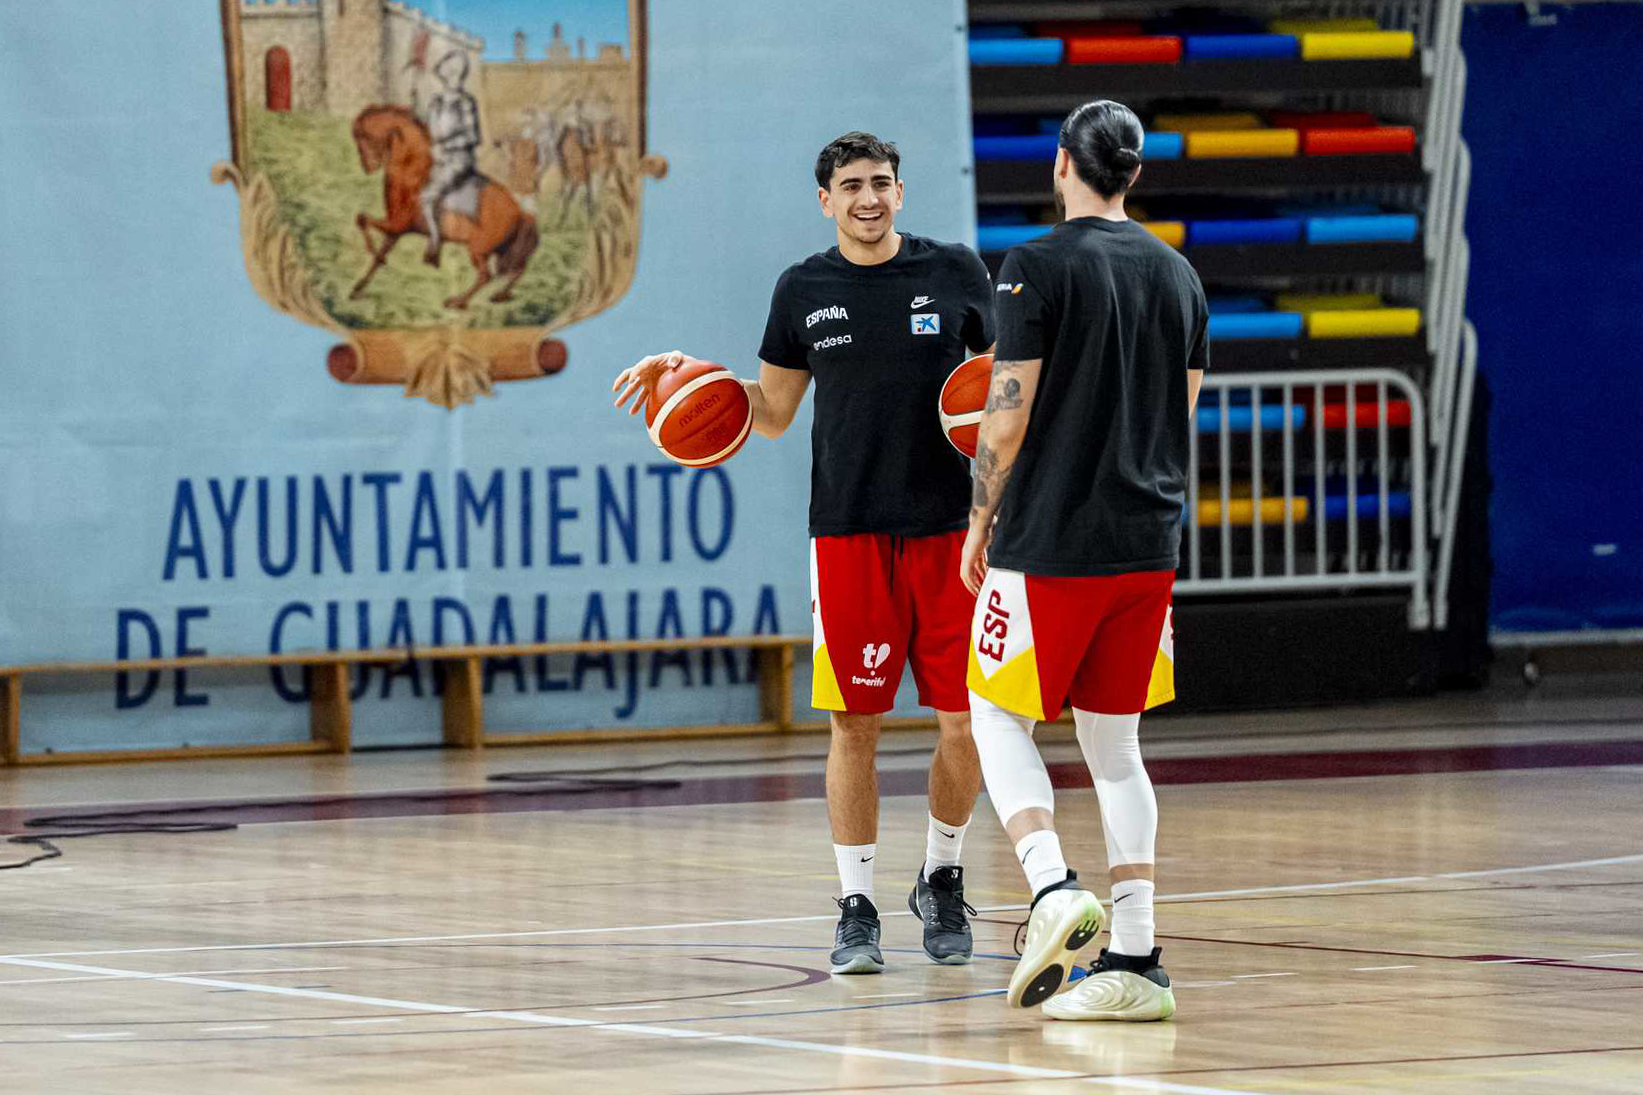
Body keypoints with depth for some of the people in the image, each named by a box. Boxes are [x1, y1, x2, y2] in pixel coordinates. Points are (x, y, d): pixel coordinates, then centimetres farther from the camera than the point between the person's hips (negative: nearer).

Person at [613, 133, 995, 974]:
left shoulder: (955, 271, 3)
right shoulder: (804, 290, 7)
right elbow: (772, 412, 15)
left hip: (949, 526, 0)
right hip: (848, 529, 0)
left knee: (965, 721, -1)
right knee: (854, 723, -1)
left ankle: (941, 880, 21)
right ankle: (856, 909, 7)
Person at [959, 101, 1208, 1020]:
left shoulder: (1038, 268, -10)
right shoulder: (1178, 275, 9)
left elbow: (1010, 417, -12)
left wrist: (982, 519, 1)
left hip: (1049, 540, -5)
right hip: (1148, 545, 5)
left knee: (1000, 715, 9)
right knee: (1114, 741, 11)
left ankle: (1054, 886, -14)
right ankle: (1135, 961, 5)